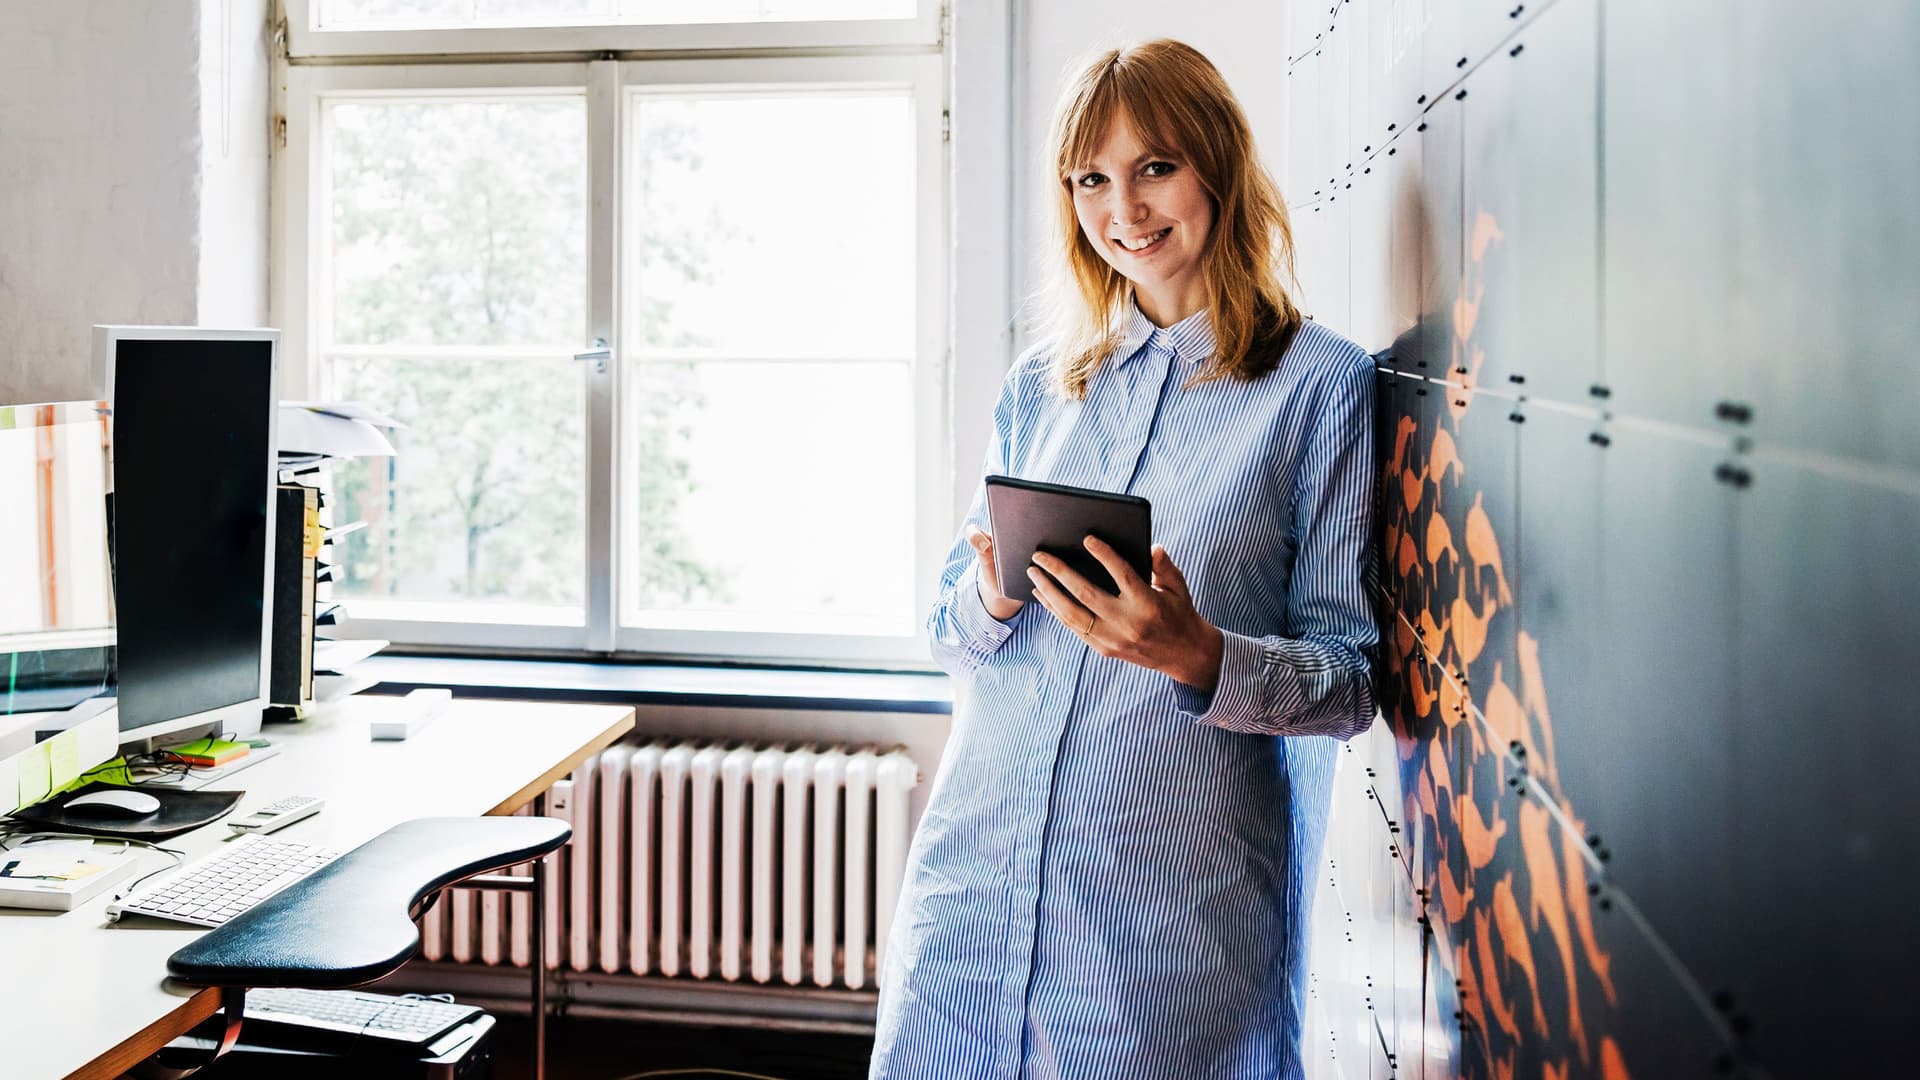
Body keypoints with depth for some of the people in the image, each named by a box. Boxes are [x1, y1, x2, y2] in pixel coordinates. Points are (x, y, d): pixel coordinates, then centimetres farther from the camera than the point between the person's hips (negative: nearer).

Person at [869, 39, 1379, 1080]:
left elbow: (1351, 678, -5)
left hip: (1178, 905, -3)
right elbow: (946, 631, 12)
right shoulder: (1038, 386, 11)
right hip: (976, 868, 4)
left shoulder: (1320, 383, -3)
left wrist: (1199, 654, -23)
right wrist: (991, 602, -11)